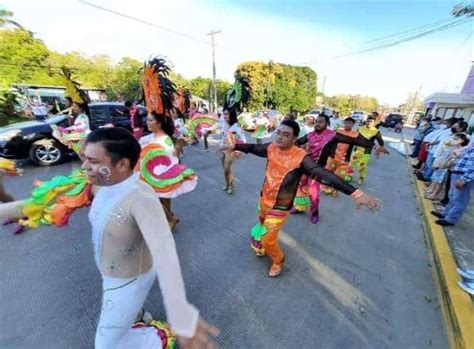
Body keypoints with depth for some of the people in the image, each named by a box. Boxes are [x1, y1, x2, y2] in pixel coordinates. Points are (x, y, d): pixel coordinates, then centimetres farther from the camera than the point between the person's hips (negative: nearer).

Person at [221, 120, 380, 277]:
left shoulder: (301, 157, -27)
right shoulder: (271, 147, -10)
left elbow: (325, 175, -34)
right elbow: (253, 148, 8)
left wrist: (356, 193, -40)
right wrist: (234, 146, 14)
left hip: (279, 207, -6)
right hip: (264, 199, 6)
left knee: (267, 239, 2)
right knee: (262, 226, 29)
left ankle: (278, 260, 36)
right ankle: (264, 247, 62)